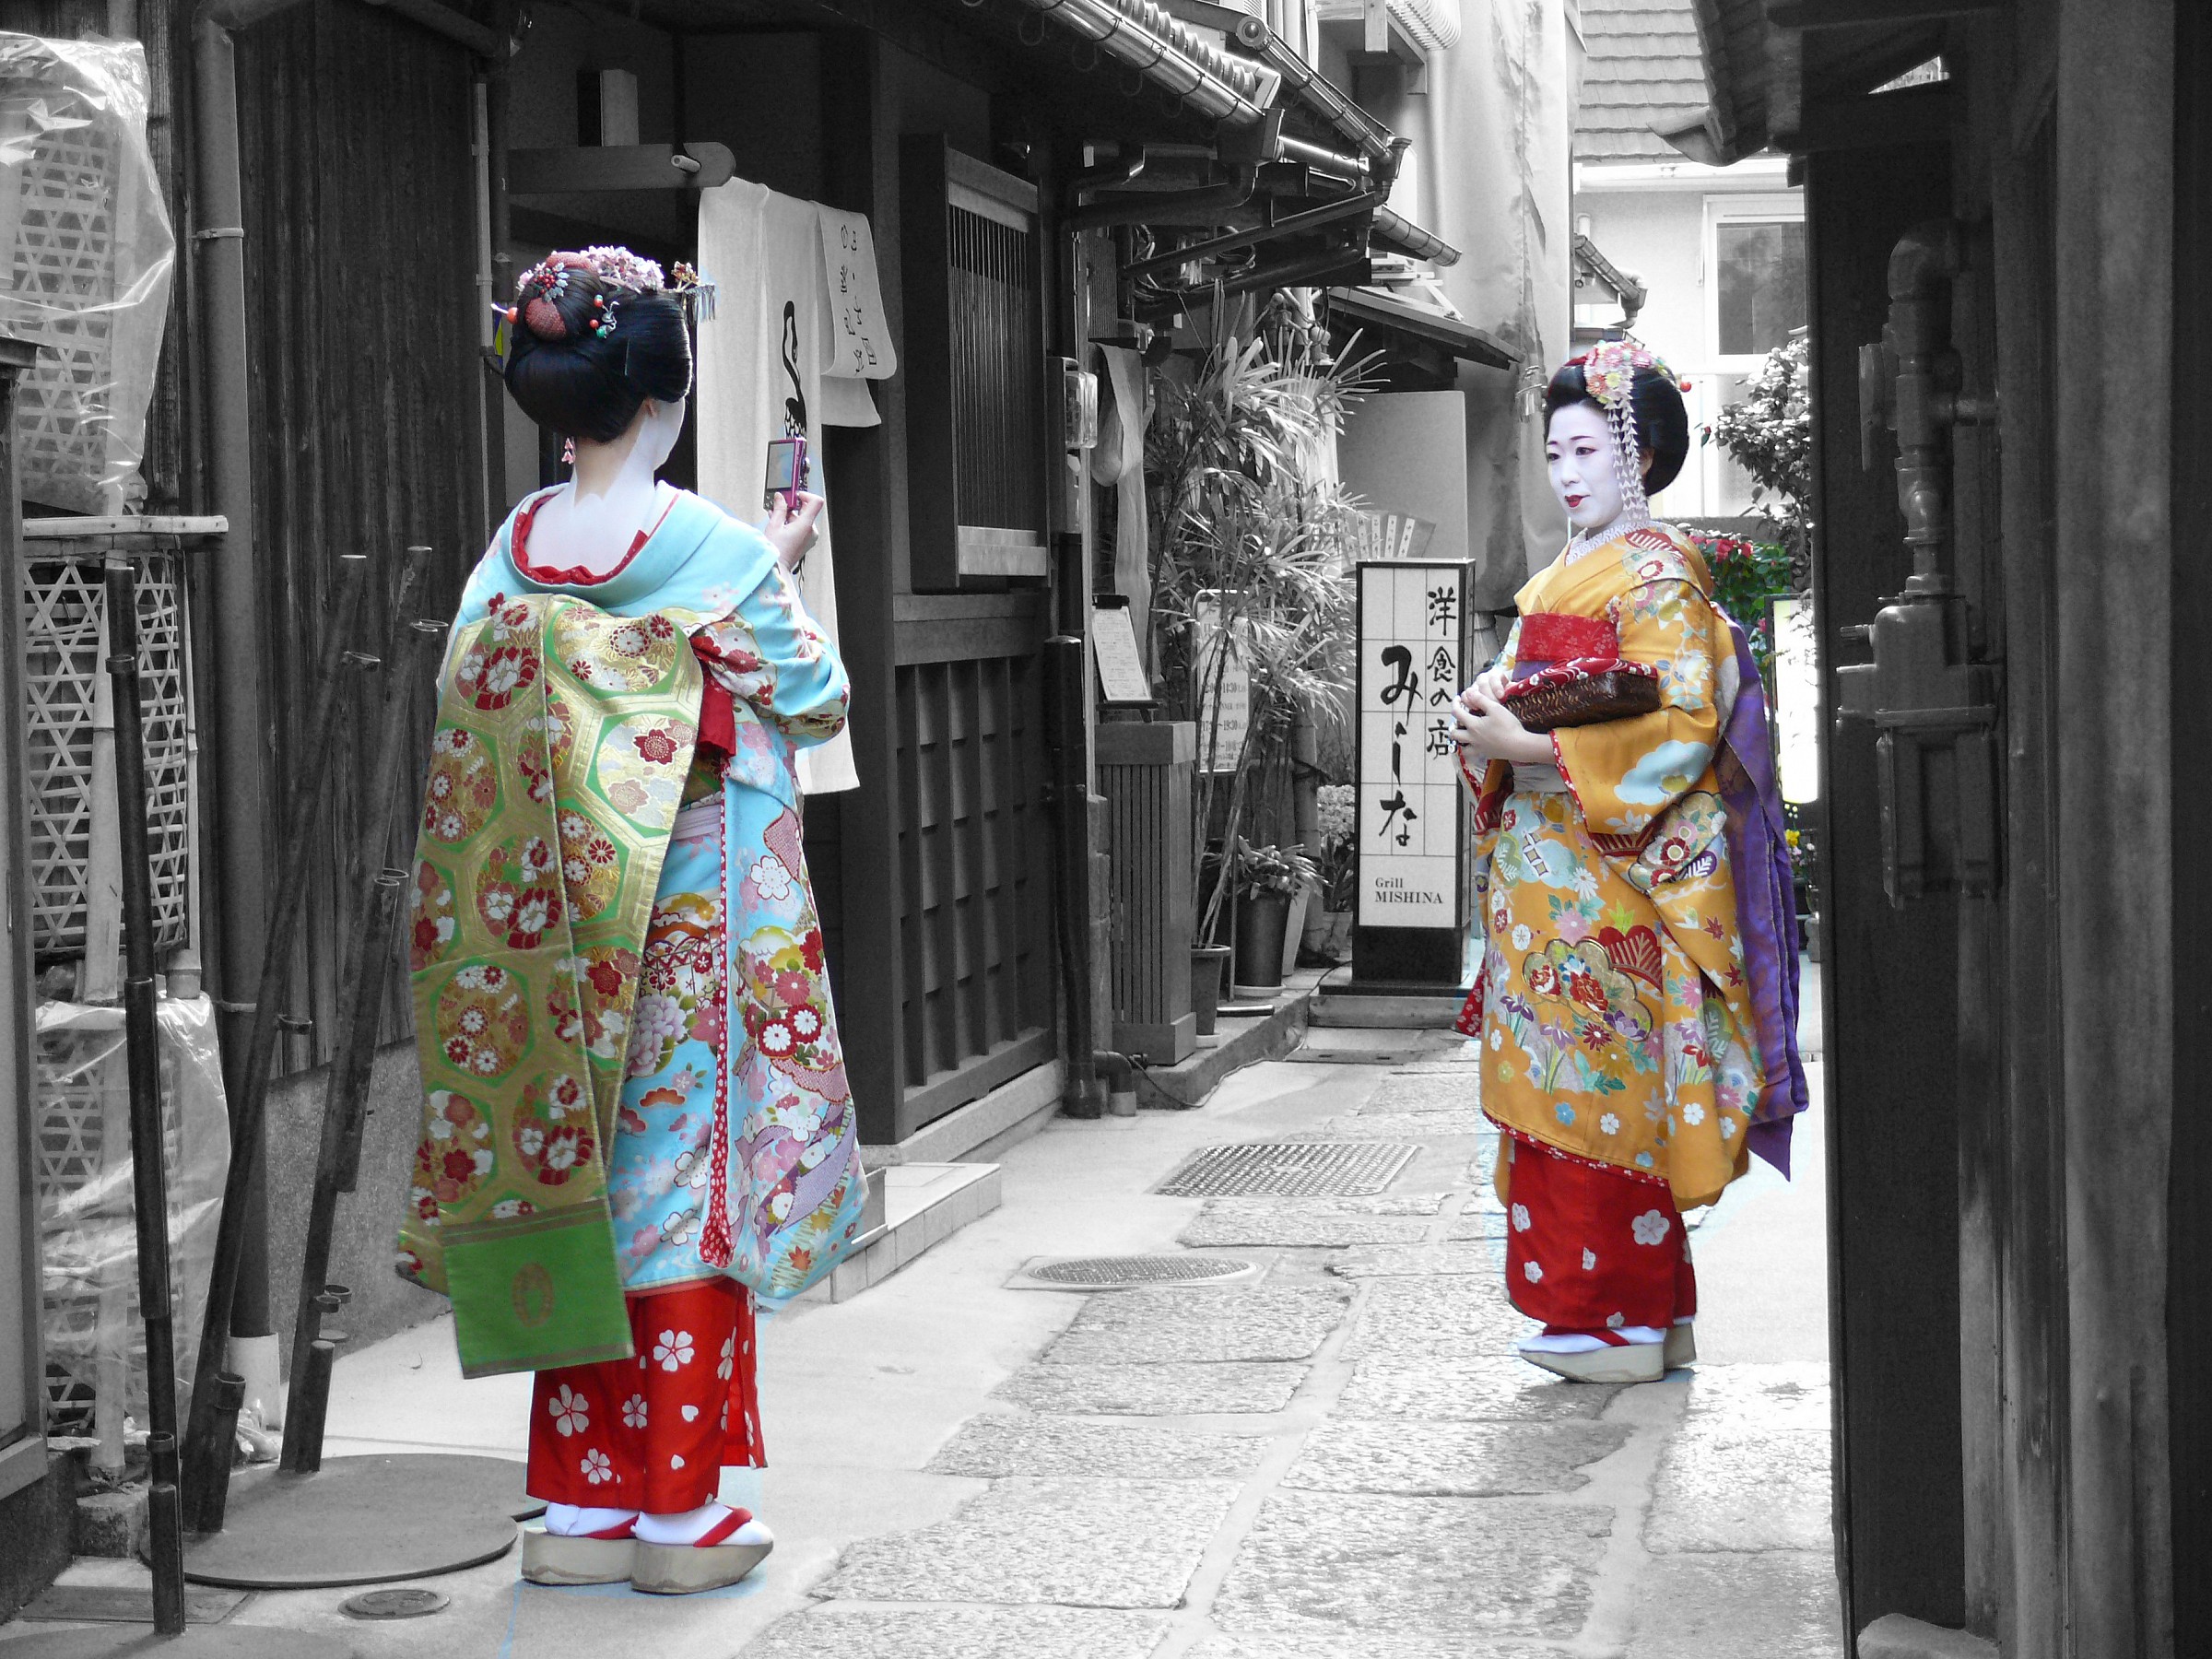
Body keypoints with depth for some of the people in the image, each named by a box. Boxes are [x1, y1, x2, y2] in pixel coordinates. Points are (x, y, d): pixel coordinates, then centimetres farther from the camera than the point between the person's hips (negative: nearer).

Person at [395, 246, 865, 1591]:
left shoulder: (512, 551, 1)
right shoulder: (720, 551, -13)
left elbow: (478, 732, 8)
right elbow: (816, 701, -1)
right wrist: (789, 580, 15)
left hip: (553, 950, 5)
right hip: (700, 925, -5)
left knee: (584, 1179, 11)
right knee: (687, 1184, 3)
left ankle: (580, 1501, 16)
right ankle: (681, 1509, 8)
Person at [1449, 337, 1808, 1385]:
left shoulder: (1656, 573, -7)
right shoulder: (1563, 576, 20)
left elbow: (1678, 725, -17)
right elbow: (1526, 690, 23)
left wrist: (1528, 747, -20)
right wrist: (1486, 712, -1)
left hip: (1614, 872, -9)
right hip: (1544, 859, 9)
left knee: (1598, 1085, -8)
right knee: (1558, 1085, 7)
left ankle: (1619, 1322, -2)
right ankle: (1653, 1312, 13)